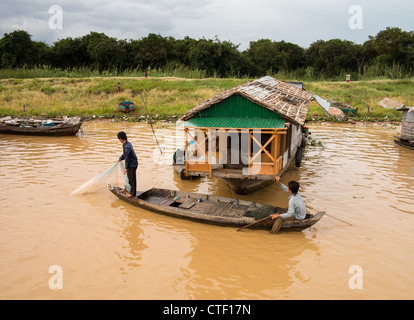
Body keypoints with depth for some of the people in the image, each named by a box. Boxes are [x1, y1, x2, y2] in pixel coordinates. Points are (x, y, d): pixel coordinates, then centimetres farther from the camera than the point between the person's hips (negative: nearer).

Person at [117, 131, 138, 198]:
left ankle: (132, 193, 11)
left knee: (132, 178, 1)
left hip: (132, 164, -10)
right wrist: (120, 158, 31)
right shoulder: (127, 143, 4)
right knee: (128, 177, 22)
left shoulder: (127, 146, -26)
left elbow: (127, 158, -23)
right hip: (130, 163, 10)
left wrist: (126, 168, -18)